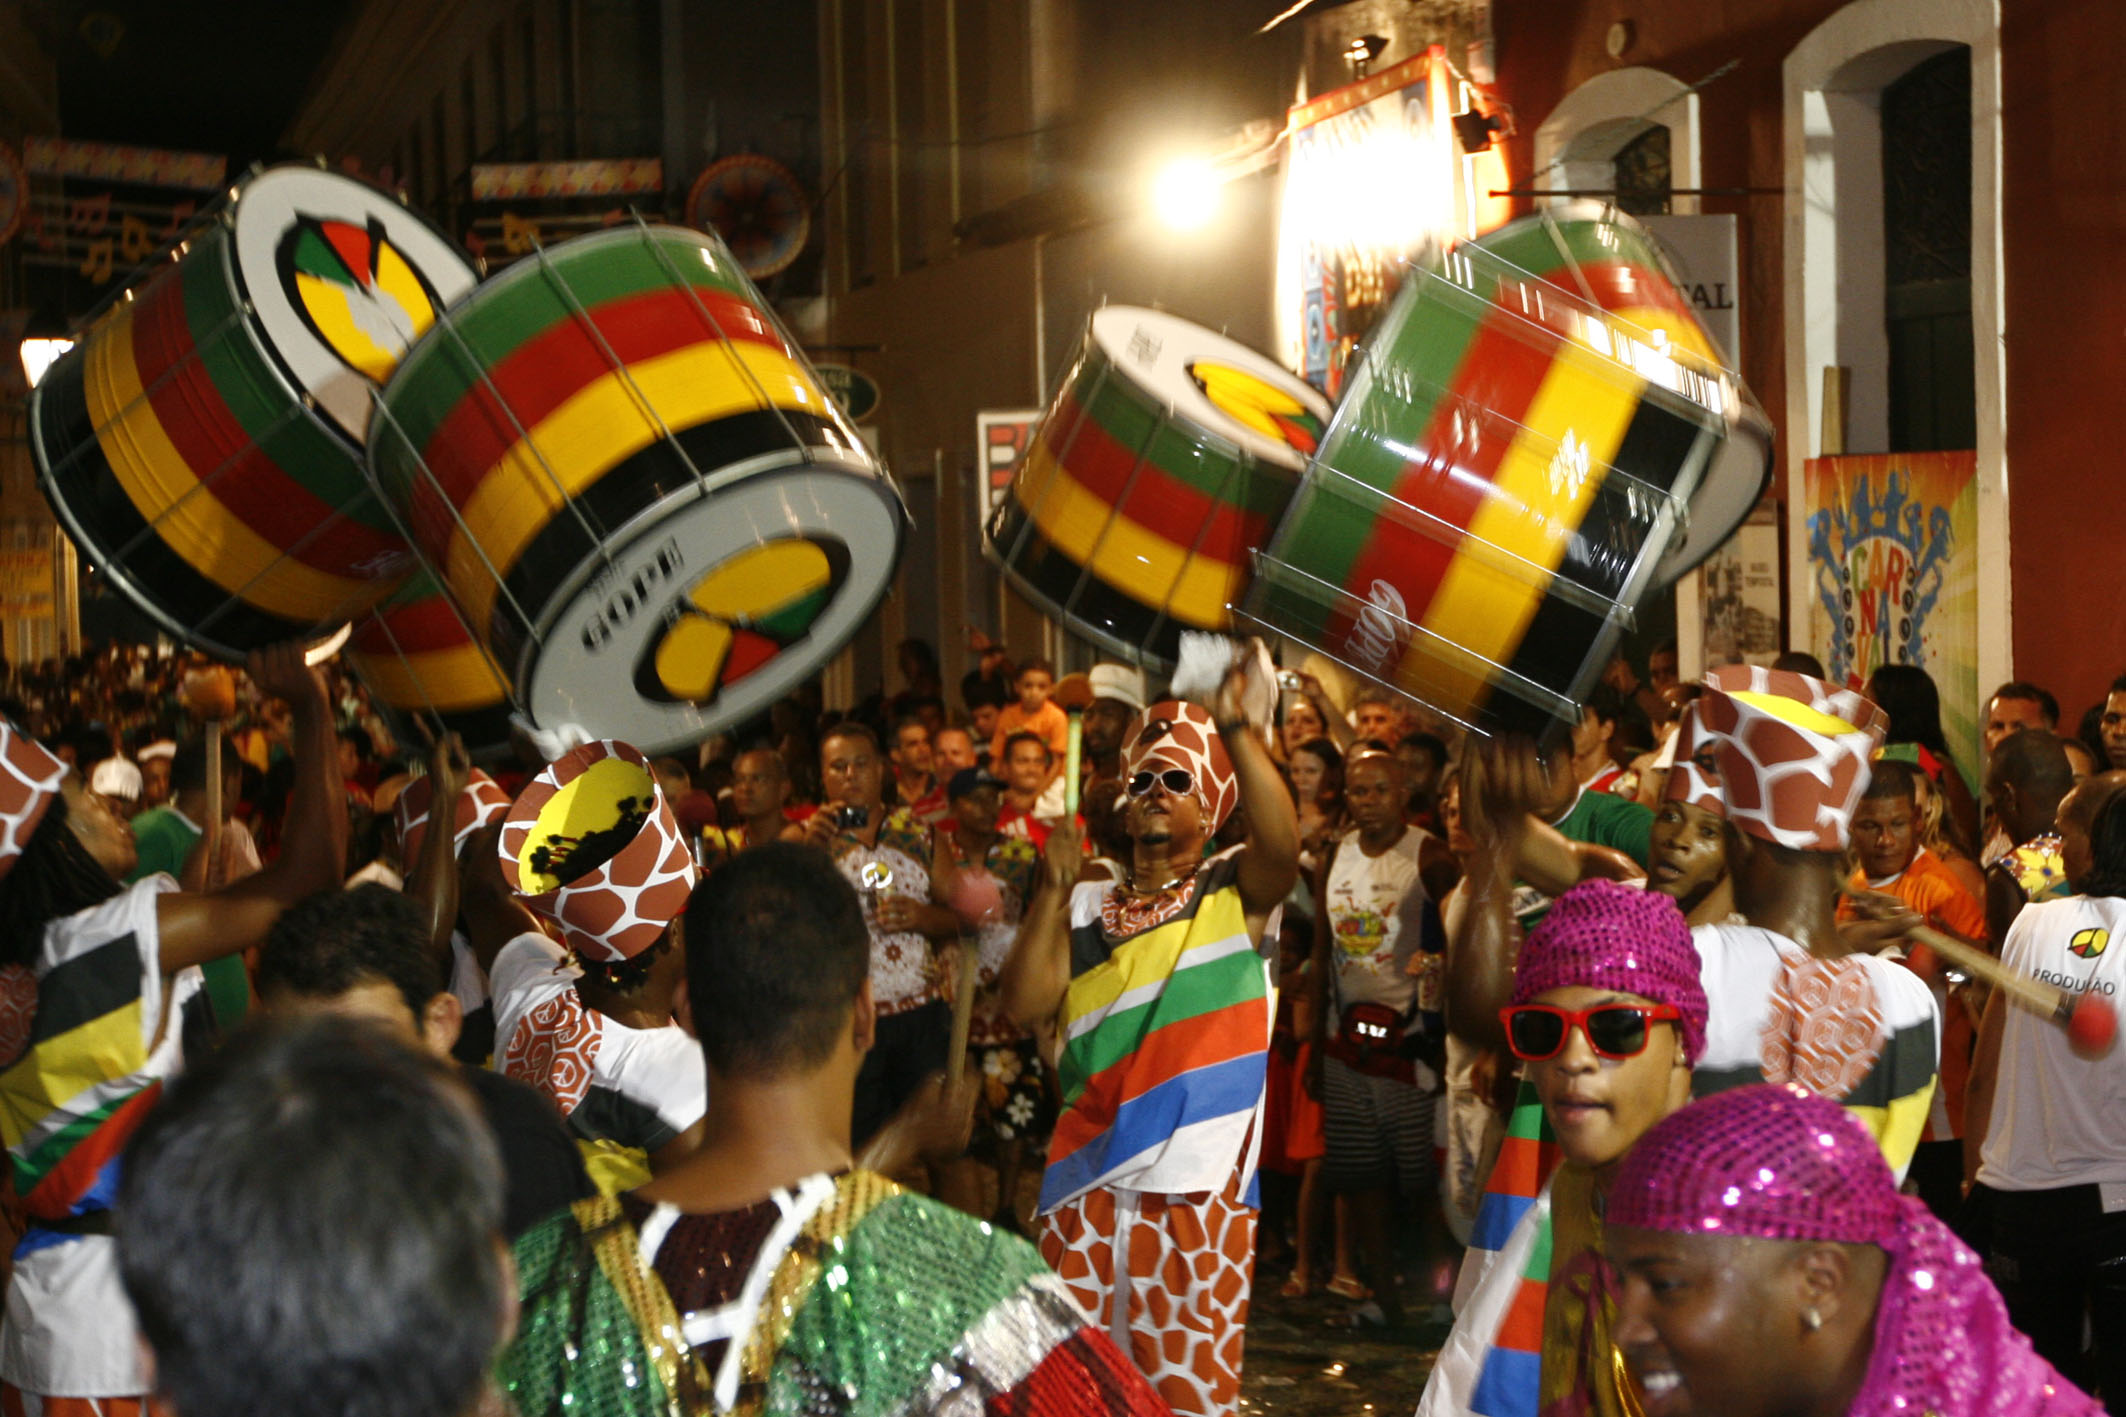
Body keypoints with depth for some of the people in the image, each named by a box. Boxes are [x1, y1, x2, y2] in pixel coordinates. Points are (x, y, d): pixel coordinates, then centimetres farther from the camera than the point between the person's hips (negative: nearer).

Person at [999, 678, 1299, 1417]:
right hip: (1090, 1174, 4)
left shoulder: (1236, 891, 4)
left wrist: (1237, 729, -27)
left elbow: (1282, 841, -18)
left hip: (1200, 1176, -3)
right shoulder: (1085, 907, 13)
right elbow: (1026, 1004, 3)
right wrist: (1054, 889, -4)